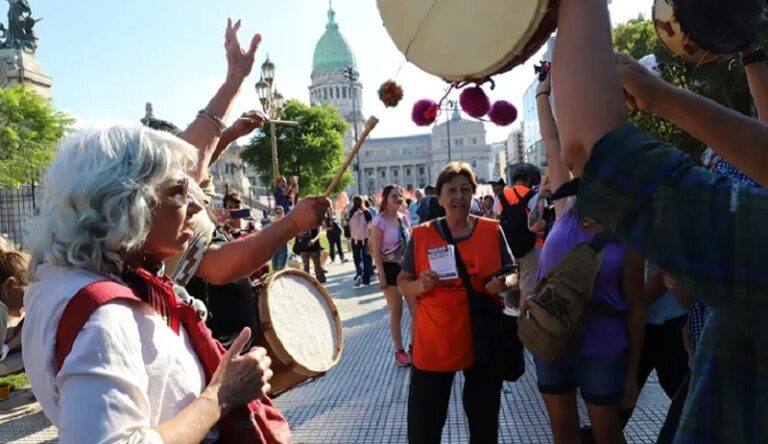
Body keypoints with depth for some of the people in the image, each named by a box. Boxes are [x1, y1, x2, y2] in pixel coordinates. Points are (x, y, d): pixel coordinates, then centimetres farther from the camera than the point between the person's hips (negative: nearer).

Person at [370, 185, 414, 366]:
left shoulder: (404, 218, 6)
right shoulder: (380, 221, -10)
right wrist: (382, 277, -15)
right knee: (396, 312, 5)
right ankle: (400, 351, 19)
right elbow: (376, 251, -12)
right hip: (390, 268, -5)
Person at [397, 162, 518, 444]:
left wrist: (504, 283, -16)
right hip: (433, 344, -1)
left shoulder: (492, 231, -2)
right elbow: (402, 282, 3)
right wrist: (419, 286, -19)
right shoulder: (421, 235, -3)